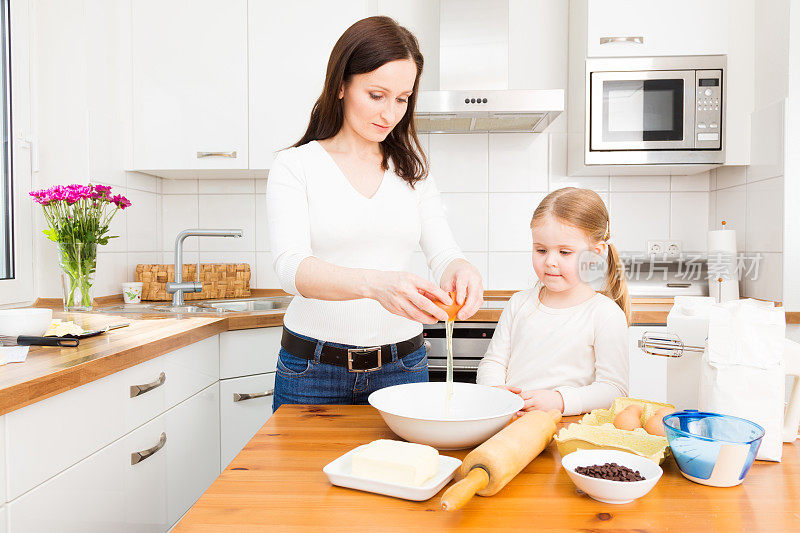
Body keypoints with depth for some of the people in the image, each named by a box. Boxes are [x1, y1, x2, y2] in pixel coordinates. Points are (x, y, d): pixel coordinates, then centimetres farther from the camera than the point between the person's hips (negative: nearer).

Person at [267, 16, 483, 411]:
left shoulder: (412, 170, 7)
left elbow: (443, 253, 1)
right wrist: (374, 283, -38)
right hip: (314, 371, -2)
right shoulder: (295, 166, -4)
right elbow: (291, 267, -19)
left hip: (401, 367, 3)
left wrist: (459, 270, -25)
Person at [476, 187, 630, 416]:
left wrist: (557, 400, -18)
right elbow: (492, 362, 15)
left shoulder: (606, 314, -2)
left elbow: (614, 389, -5)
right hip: (509, 419, 3)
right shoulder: (519, 303, 12)